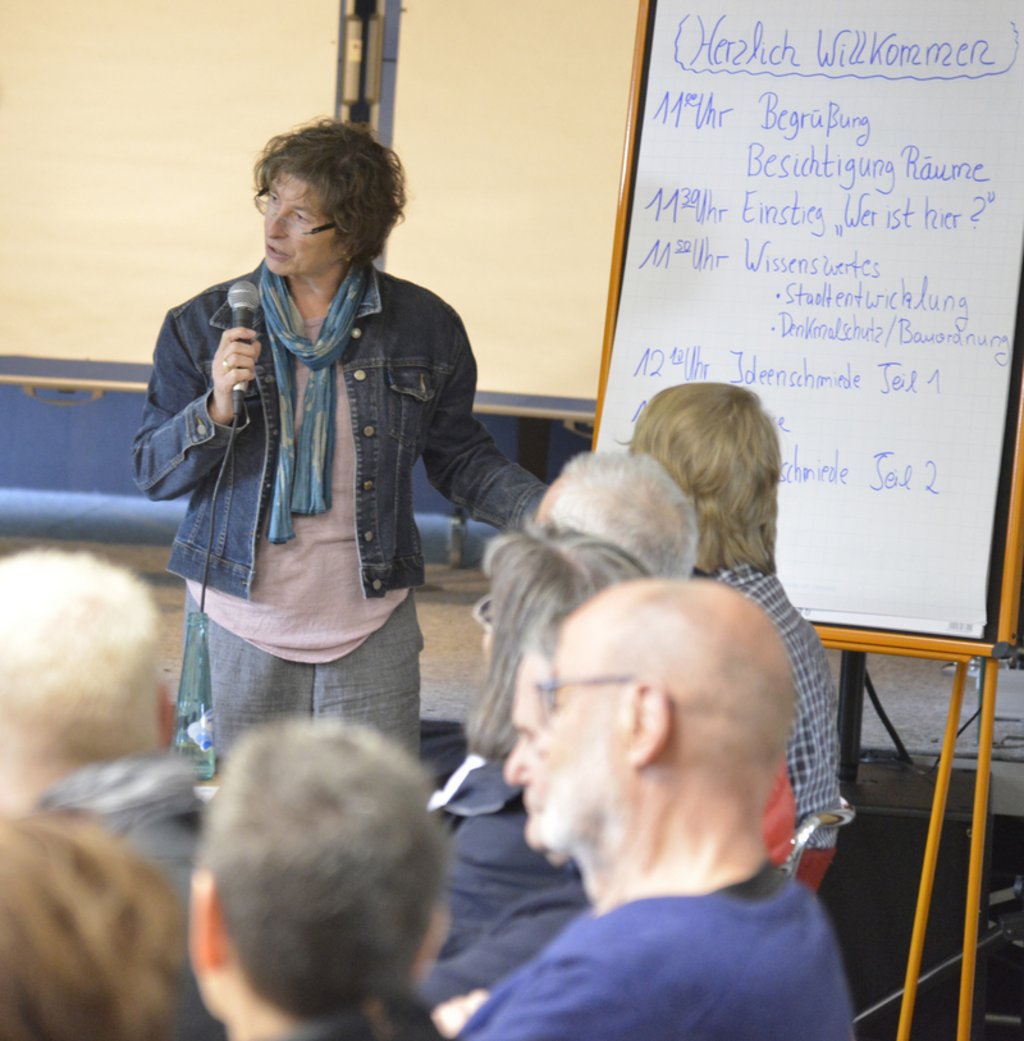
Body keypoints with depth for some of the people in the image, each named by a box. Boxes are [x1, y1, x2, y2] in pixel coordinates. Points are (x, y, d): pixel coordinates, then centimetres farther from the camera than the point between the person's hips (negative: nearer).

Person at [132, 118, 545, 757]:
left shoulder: (426, 328, 2)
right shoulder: (202, 327, 2)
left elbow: (460, 458, 12)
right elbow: (153, 472, 2)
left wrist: (543, 512, -4)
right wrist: (216, 411, -17)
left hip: (371, 632, 0)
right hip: (241, 631, 0)